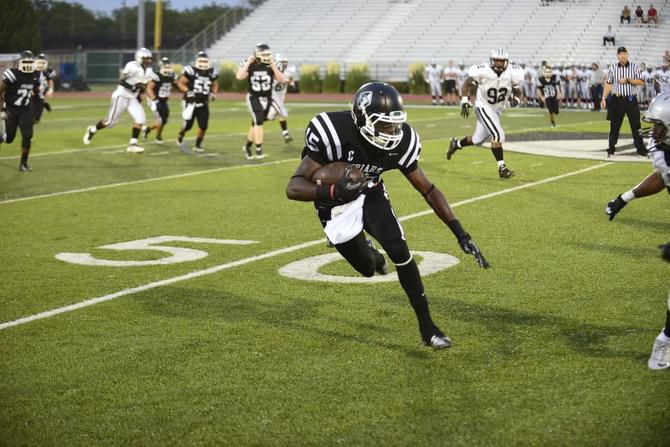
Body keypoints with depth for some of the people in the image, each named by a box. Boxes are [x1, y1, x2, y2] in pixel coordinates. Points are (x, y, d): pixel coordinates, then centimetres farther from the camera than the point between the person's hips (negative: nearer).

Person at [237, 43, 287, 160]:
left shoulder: (271, 66, -4)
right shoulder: (250, 65, -10)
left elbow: (282, 80, -15)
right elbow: (239, 77, -27)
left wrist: (273, 66, -20)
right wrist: (248, 63, -23)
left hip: (267, 98, 3)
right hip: (253, 98, -3)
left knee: (256, 124, 12)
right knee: (258, 121, -19)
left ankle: (247, 146, 32)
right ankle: (259, 150, -14)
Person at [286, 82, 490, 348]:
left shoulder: (401, 142, -21)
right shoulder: (334, 134, -35)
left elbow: (428, 190, -9)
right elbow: (294, 188, -36)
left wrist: (460, 233, -15)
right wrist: (334, 191, -56)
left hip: (371, 195, 3)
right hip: (336, 204, -2)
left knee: (399, 251, -17)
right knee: (369, 269, 1)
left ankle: (426, 326, -5)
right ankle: (371, 254, 41)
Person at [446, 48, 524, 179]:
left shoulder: (511, 74, -14)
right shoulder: (483, 71, -23)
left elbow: (517, 91, 0)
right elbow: (467, 84, -8)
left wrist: (516, 99, -23)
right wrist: (465, 102, -16)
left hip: (497, 110, 6)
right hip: (483, 107, -6)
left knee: (478, 139, 18)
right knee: (497, 134, -22)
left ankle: (456, 144, 46)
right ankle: (502, 168, -15)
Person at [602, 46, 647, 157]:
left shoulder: (634, 67, 2)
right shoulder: (612, 68, 5)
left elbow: (641, 82, -5)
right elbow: (608, 84, 7)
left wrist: (627, 80, -15)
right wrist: (604, 98, -1)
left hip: (631, 100, -1)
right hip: (617, 100, 1)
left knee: (636, 125, 1)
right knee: (614, 125, 3)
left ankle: (641, 149, 6)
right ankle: (611, 149, 10)